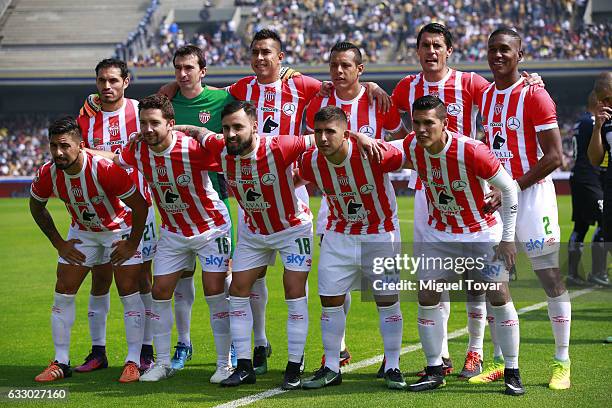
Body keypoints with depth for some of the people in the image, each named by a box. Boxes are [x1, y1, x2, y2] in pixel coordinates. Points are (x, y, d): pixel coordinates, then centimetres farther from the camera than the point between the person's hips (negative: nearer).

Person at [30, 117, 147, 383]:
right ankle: (61, 362, 9)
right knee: (63, 293, 0)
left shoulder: (105, 169, -34)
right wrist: (58, 243, 0)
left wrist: (132, 245, -18)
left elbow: (140, 206, -24)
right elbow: (36, 206, 2)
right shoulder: (48, 174, -21)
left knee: (129, 293, -10)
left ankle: (133, 362, -1)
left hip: (120, 229, -4)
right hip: (82, 232, 4)